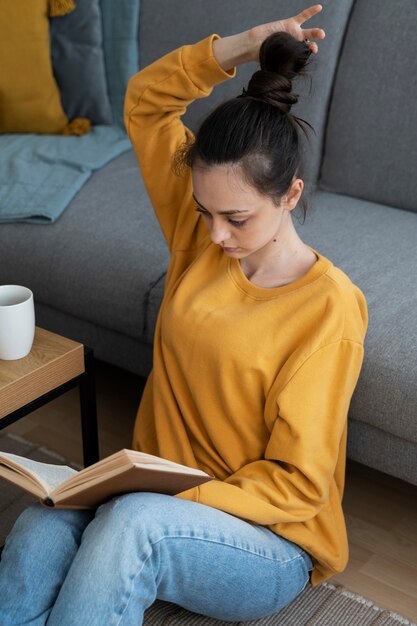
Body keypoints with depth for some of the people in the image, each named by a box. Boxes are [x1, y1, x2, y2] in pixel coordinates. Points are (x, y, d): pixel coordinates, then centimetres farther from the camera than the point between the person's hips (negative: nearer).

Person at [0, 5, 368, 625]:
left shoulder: (330, 307, -17)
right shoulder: (202, 236, 0)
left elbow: (295, 483, -15)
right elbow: (144, 102, 7)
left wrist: (180, 505, -27)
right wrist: (234, 50, -8)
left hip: (271, 542, -4)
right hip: (167, 502, 5)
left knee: (133, 523, -38)